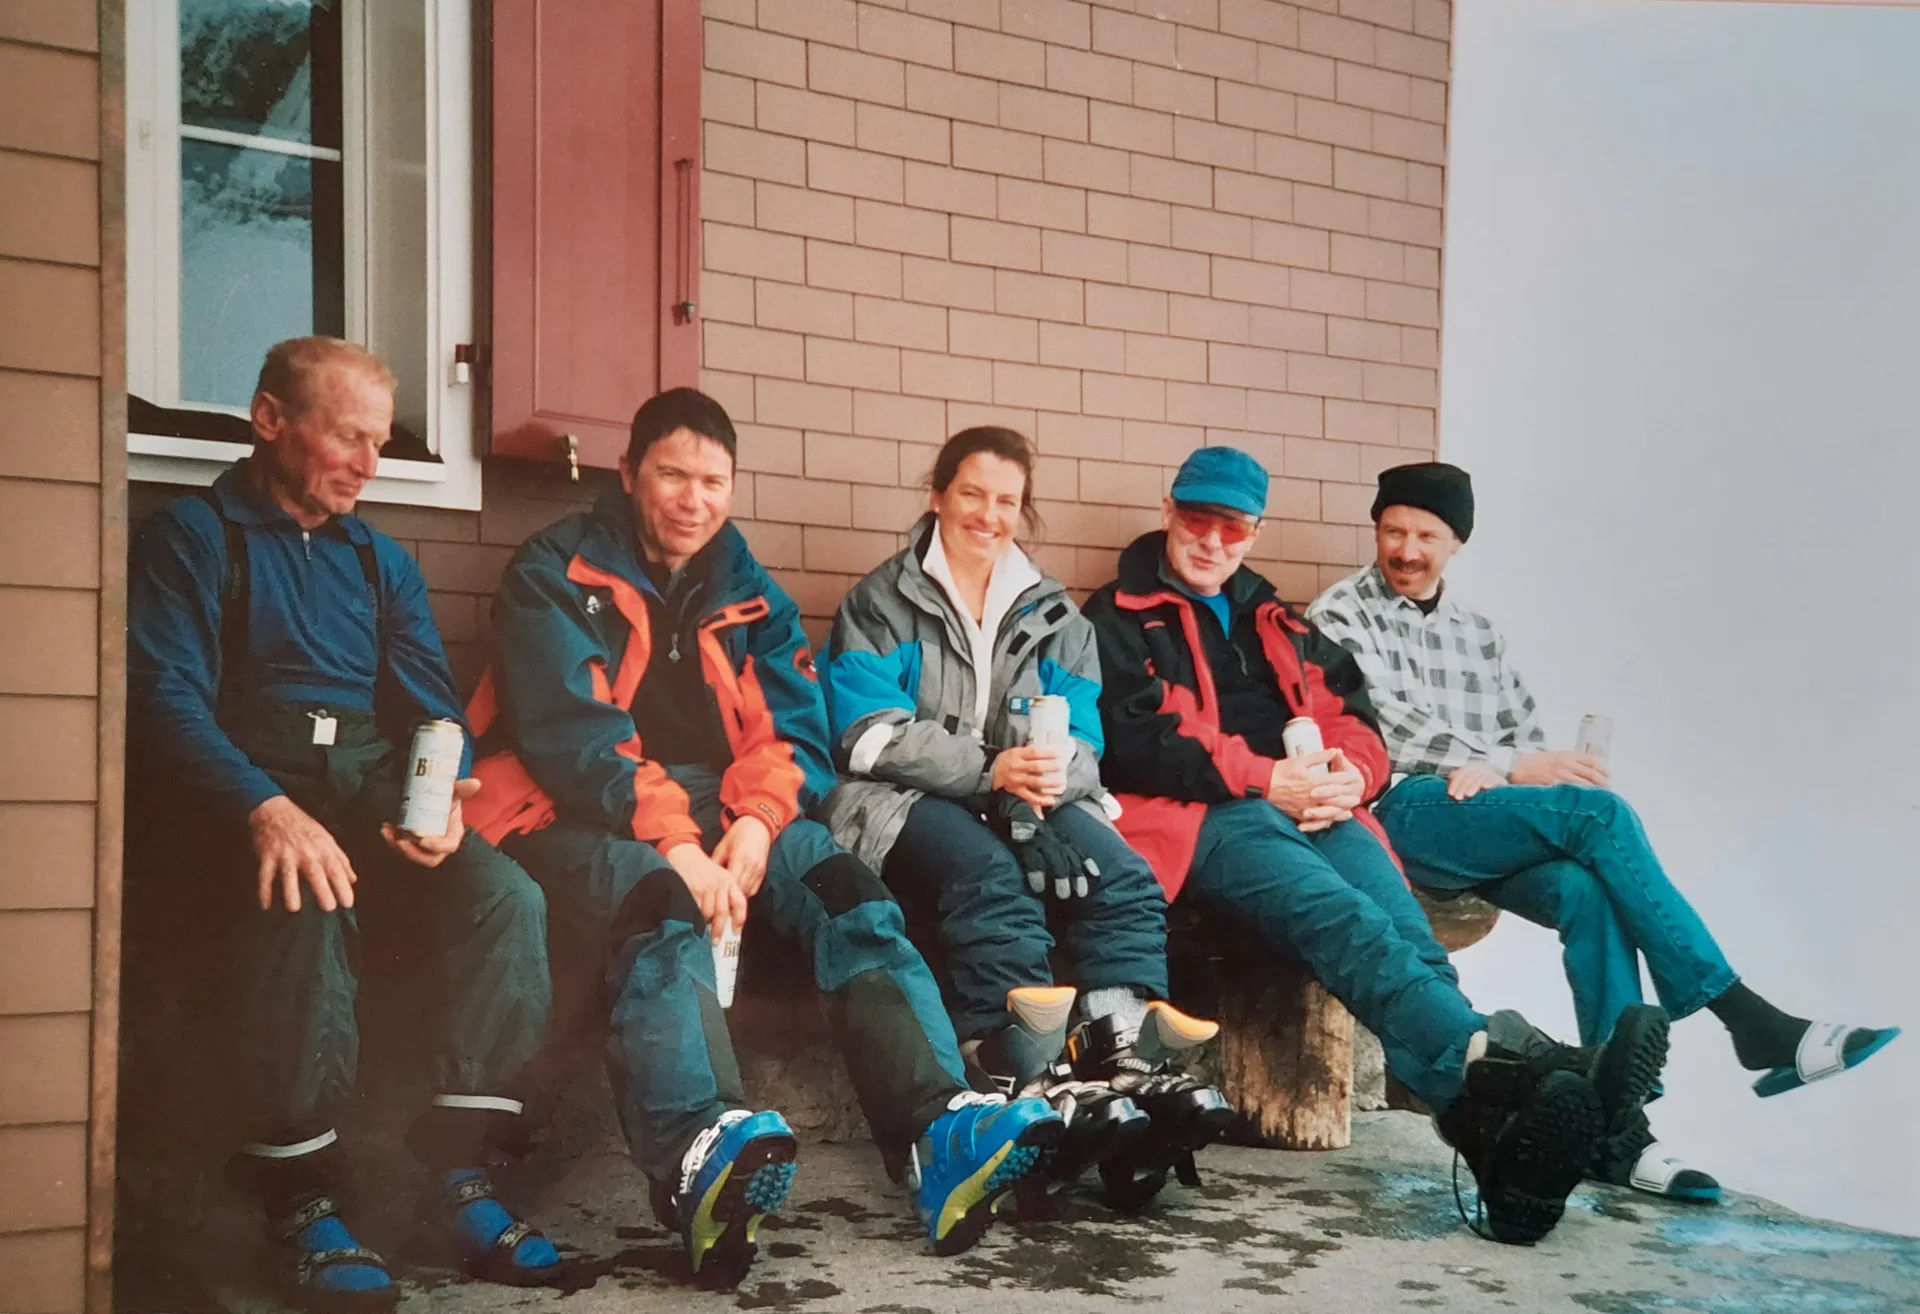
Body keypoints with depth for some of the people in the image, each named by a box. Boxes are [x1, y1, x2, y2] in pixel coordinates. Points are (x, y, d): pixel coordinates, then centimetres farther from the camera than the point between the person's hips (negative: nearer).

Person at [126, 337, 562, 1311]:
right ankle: (299, 1202, -22)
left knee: (506, 897, -23)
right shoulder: (192, 537, 4)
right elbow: (166, 696, -11)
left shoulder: (381, 560, 22)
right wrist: (266, 807, -29)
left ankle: (459, 1178, -16)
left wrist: (445, 795, -12)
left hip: (373, 785, 5)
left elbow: (430, 703, 13)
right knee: (309, 903, -37)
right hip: (247, 799, -5)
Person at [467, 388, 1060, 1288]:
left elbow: (795, 733, 6)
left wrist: (756, 821, -16)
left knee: (847, 892, -21)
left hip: (720, 813, 5)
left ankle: (939, 1128, -38)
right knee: (661, 906, -37)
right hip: (581, 816, -5)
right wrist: (671, 842, -26)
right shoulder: (558, 573, -1)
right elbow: (571, 734, -14)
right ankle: (700, 1153, -61)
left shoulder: (749, 594, 15)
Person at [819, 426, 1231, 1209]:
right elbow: (869, 737, -7)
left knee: (1123, 877, -26)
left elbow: (1081, 742, 7)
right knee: (986, 875, -36)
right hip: (910, 802, -4)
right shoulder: (880, 603, 7)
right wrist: (990, 769, -21)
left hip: (1031, 803, 4)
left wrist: (1048, 775, -19)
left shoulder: (1053, 615, 18)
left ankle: (1132, 1067, -38)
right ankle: (1033, 1085, -46)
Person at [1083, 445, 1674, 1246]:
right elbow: (1134, 740, -2)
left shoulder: (1276, 623, 32)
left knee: (1397, 917, -30)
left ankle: (1494, 1126, -52)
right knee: (1343, 917, -36)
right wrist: (1264, 781, -10)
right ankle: (1499, 1062, -61)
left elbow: (1351, 716, 23)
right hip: (1203, 819, -5)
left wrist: (1350, 774, -2)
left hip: (1311, 811, 5)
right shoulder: (1120, 619, 15)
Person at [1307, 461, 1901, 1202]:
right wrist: (1508, 766, -14)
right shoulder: (1342, 615, 7)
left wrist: (1485, 771, -7)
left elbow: (1527, 742, 18)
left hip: (1482, 818, 5)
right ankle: (1751, 1023, -23)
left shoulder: (1477, 634, 26)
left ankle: (1615, 1125, -29)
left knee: (1587, 889, -28)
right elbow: (1385, 732, -6)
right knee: (1598, 813, -26)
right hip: (1401, 813, -5)